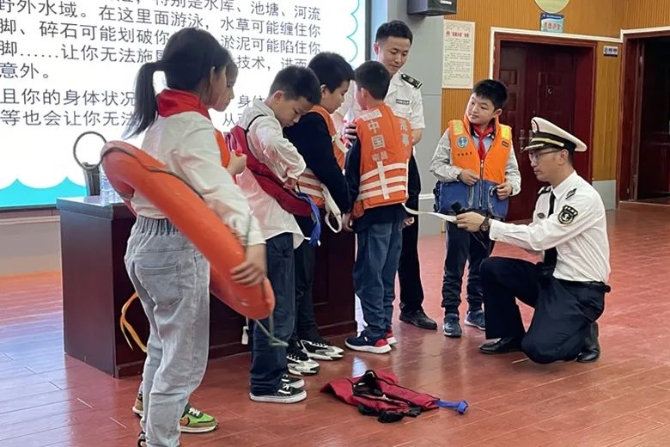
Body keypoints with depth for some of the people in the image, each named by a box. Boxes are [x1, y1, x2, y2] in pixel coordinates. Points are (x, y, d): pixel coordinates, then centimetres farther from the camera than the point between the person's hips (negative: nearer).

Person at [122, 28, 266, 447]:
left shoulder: (160, 118, 9)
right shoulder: (193, 125, -18)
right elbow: (219, 189, -35)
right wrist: (254, 241, -48)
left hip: (144, 241, 10)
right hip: (178, 249, -10)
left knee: (164, 344, 27)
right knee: (185, 360, 1)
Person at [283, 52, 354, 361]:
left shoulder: (307, 116, 14)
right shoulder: (312, 119, -17)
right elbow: (327, 169, -17)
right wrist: (345, 204, -5)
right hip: (301, 208, -10)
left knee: (304, 277, 16)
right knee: (296, 279, -4)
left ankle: (307, 338, 26)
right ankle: (287, 349, 4)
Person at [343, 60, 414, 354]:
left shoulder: (361, 125, -11)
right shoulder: (403, 123, 9)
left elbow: (352, 172, -10)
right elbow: (408, 166, 13)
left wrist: (347, 209, -2)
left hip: (373, 209, -7)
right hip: (397, 207, 7)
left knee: (368, 274, -1)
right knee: (387, 272, 14)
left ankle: (375, 336, 2)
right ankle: (384, 328, 21)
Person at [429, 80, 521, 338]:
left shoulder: (504, 137, 3)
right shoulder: (454, 131, -5)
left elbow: (513, 171, 9)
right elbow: (436, 165, -3)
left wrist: (511, 186, -11)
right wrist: (458, 173, -18)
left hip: (489, 210, 3)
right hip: (459, 207, -3)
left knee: (482, 263, 15)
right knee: (455, 263, 2)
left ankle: (475, 310, 29)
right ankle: (451, 314, 12)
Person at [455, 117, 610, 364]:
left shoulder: (584, 197, -22)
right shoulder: (546, 194, 5)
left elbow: (539, 237, -28)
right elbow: (537, 243, 8)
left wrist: (487, 224, -25)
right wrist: (491, 228, -7)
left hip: (580, 290, -8)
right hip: (550, 278, 8)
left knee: (539, 348, -25)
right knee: (492, 268, -4)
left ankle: (583, 335, 8)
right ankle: (510, 336, 13)